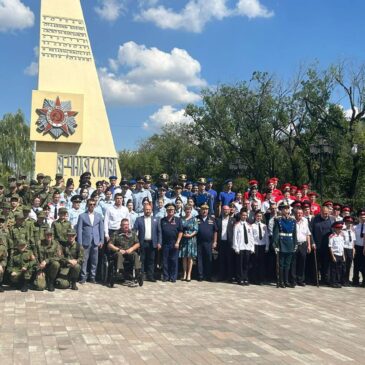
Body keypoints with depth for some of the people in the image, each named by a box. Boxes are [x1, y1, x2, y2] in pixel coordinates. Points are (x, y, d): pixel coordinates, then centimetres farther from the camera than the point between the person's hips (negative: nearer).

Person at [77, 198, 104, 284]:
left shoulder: (99, 216, 12)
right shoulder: (82, 216, 4)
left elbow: (101, 228, 11)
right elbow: (79, 229, 0)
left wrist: (101, 241, 3)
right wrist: (80, 243, -7)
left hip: (96, 242, 2)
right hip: (86, 242, -2)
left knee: (94, 261, 5)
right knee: (84, 260, -2)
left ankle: (92, 277, 14)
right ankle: (83, 277, 7)